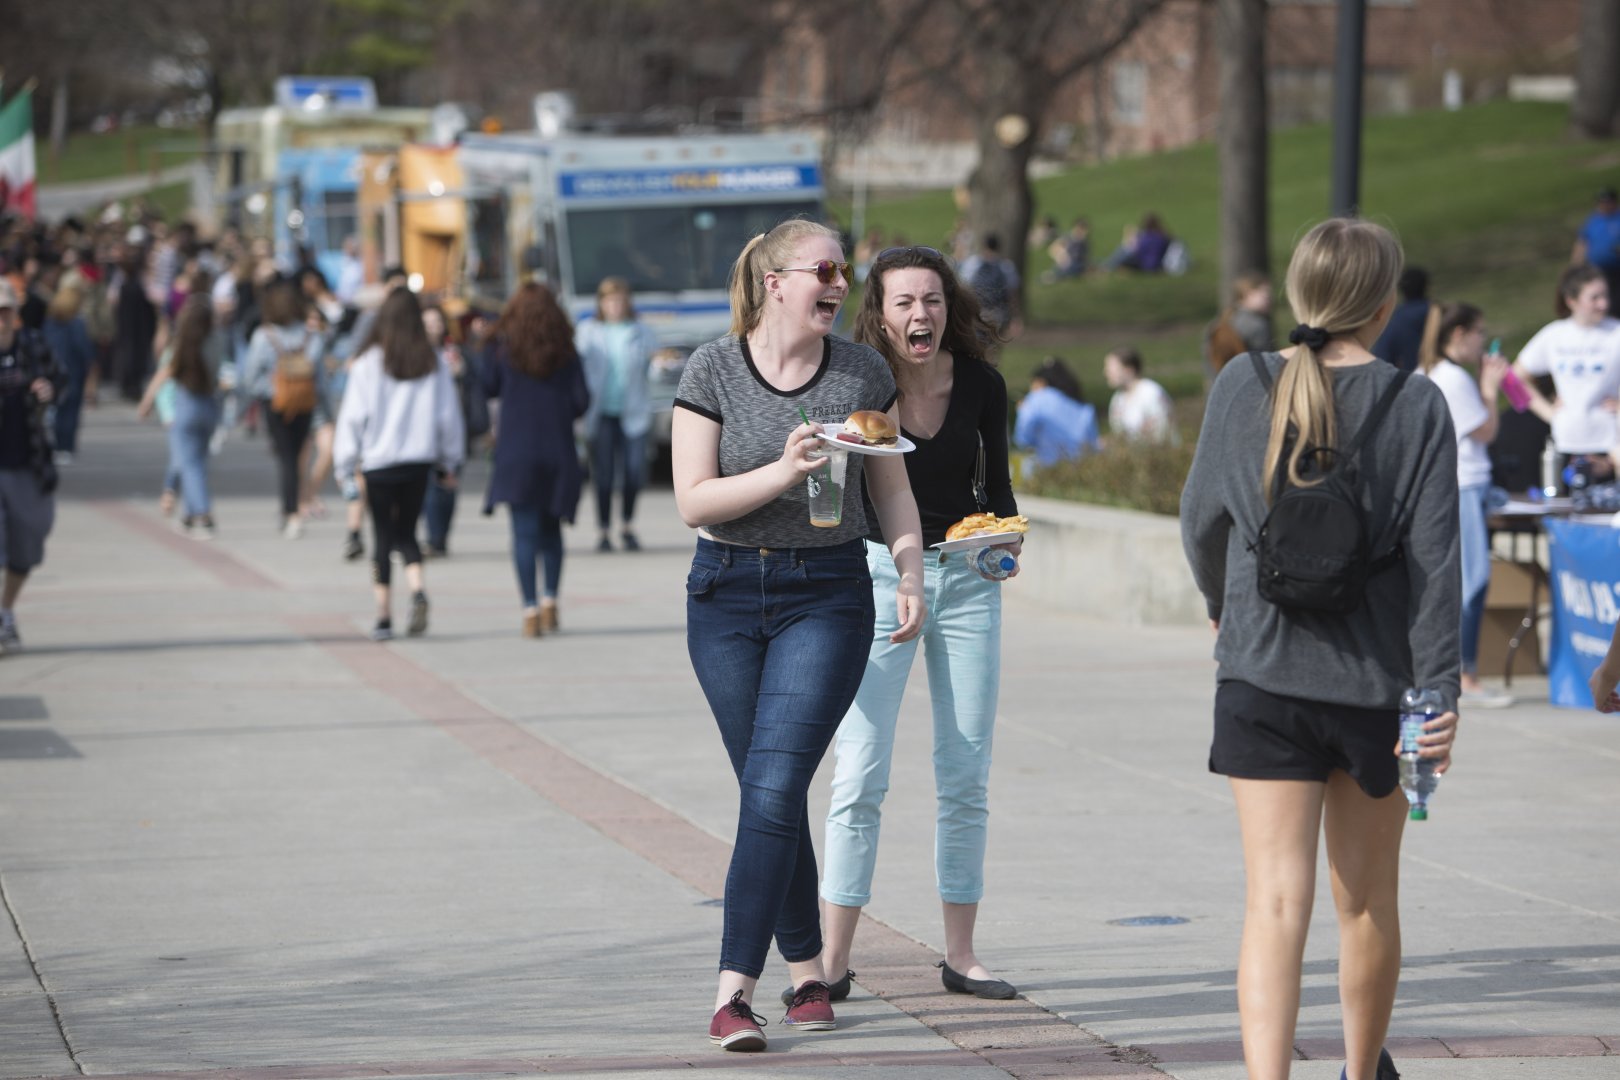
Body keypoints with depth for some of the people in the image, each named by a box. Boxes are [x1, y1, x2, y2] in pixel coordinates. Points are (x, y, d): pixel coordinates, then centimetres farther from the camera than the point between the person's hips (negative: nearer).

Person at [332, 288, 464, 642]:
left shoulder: (368, 364, -7)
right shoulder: (434, 364, 0)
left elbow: (353, 416, -5)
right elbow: (448, 416, 6)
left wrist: (345, 465, 2)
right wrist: (449, 462, 16)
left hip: (378, 463, -2)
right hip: (419, 461, 2)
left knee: (383, 537, 6)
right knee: (406, 533, 14)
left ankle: (384, 616, 4)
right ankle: (418, 589, -13)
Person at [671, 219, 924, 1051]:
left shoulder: (863, 373, 1)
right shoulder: (712, 371, -5)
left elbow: (891, 486, 10)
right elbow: (693, 500, -10)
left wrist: (912, 575, -4)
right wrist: (783, 472, -24)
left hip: (827, 597, -1)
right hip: (727, 597, 1)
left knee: (774, 787, -13)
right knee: (769, 793, 7)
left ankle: (733, 991, -16)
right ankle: (808, 969, 22)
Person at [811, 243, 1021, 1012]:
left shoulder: (980, 386, -3)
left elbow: (996, 485, 10)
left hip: (968, 578, 3)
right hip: (877, 574, -3)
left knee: (966, 776, 5)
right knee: (859, 775, -9)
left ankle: (960, 954, 13)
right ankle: (832, 963, -5)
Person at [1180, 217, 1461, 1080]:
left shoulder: (1241, 388, -2)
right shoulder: (1415, 405, -7)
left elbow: (1202, 518, 8)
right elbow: (1433, 558, -9)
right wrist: (1438, 692, -6)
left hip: (1262, 676, 0)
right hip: (1375, 680, 0)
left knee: (1277, 901, -4)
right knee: (1366, 900, 18)